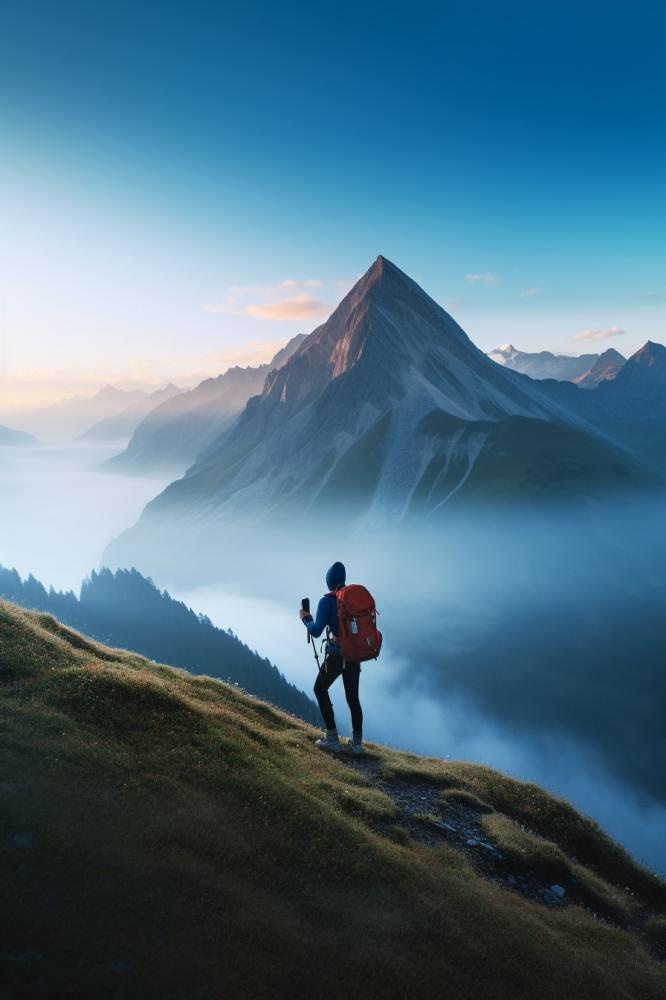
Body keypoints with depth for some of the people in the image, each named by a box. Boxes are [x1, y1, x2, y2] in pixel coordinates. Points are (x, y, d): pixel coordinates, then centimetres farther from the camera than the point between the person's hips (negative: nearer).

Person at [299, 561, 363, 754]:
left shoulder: (326, 601, -12)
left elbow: (316, 631, -15)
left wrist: (306, 619, 2)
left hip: (335, 656, -5)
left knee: (320, 690, 16)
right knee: (352, 697, 17)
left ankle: (332, 738, 11)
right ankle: (357, 742, 17)